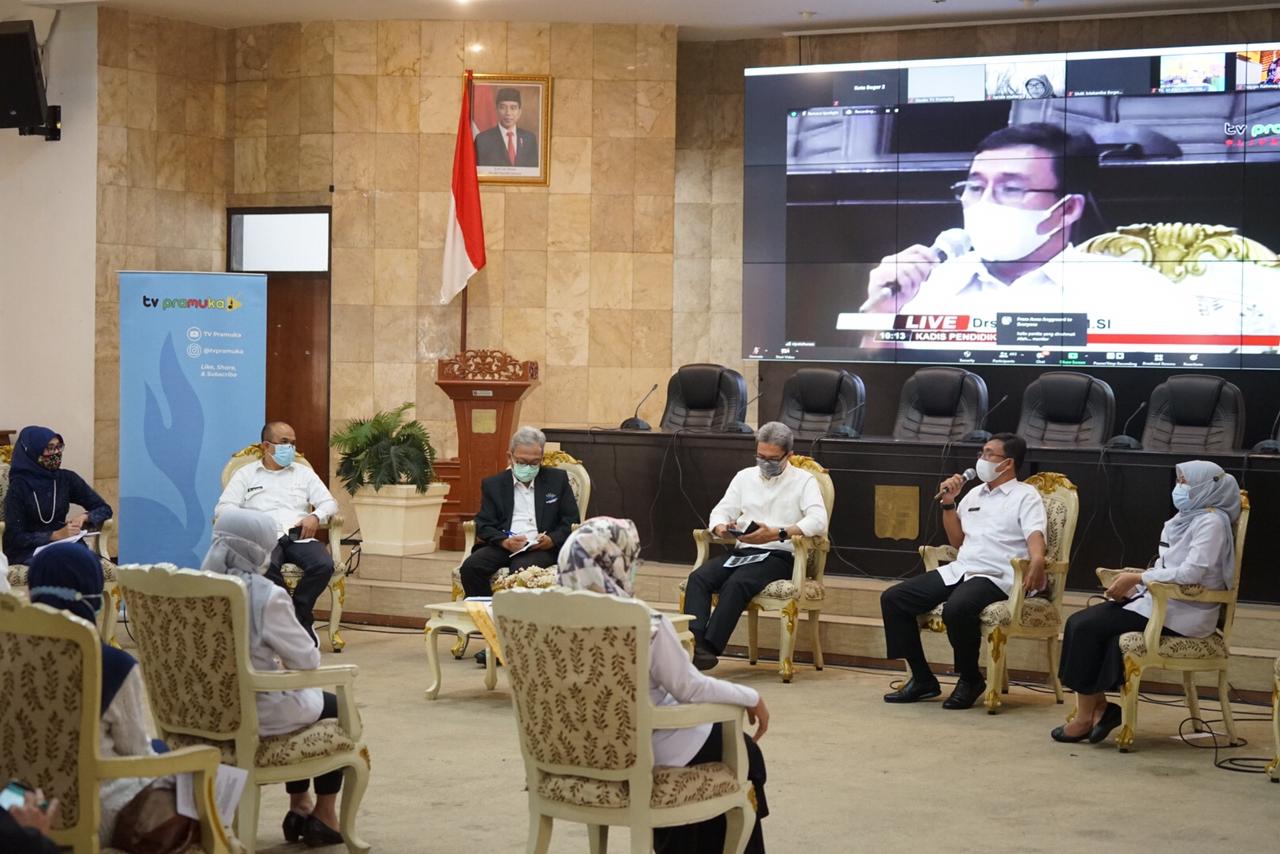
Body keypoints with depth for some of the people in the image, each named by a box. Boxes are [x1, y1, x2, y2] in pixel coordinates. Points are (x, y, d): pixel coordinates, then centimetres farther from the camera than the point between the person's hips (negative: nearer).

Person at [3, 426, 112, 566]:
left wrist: (83, 517, -12)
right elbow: (15, 537, -10)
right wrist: (56, 535, -20)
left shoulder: (67, 479, 5)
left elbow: (105, 509, 9)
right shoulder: (19, 486, -7)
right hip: (27, 552, -4)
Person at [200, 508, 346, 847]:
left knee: (302, 697, 33)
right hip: (258, 712, -7)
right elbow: (308, 661, -13)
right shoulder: (267, 596, -23)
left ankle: (299, 808, 38)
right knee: (336, 707, 22)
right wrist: (285, 661, 7)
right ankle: (324, 817, 30)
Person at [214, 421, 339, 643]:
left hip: (300, 537, 2)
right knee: (266, 567, -39)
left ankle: (296, 616, -13)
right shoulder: (246, 474, 18)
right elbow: (223, 507, 7)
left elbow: (329, 502, 17)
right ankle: (301, 621, -23)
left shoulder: (304, 473, 25)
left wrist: (316, 517, -7)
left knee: (324, 565, -32)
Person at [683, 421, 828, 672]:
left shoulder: (804, 481, 2)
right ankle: (694, 640, -37)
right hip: (742, 551, 5)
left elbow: (818, 521, -14)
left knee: (736, 583, -34)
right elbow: (721, 511, 15)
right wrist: (721, 527, -12)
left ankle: (709, 647, -36)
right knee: (698, 578, -24)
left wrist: (777, 534, -29)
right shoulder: (745, 477, 19)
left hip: (778, 556, -5)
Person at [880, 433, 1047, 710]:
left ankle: (970, 679, -13)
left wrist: (1037, 563, -38)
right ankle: (922, 679, -1)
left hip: (995, 577, -8)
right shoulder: (974, 494, 22)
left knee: (956, 609, -38)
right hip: (959, 570, 8)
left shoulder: (1025, 495, 1)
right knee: (893, 598, -5)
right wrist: (949, 503, 12)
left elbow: (1035, 535, -16)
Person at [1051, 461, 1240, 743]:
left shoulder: (1210, 522, -12)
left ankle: (1085, 717, -8)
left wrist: (1137, 578, -17)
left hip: (1182, 612, -9)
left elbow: (1190, 573, -22)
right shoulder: (1186, 517, 17)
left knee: (1089, 628, -17)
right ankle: (1099, 706, -6)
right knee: (1078, 622, -7)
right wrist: (1132, 578, 0)